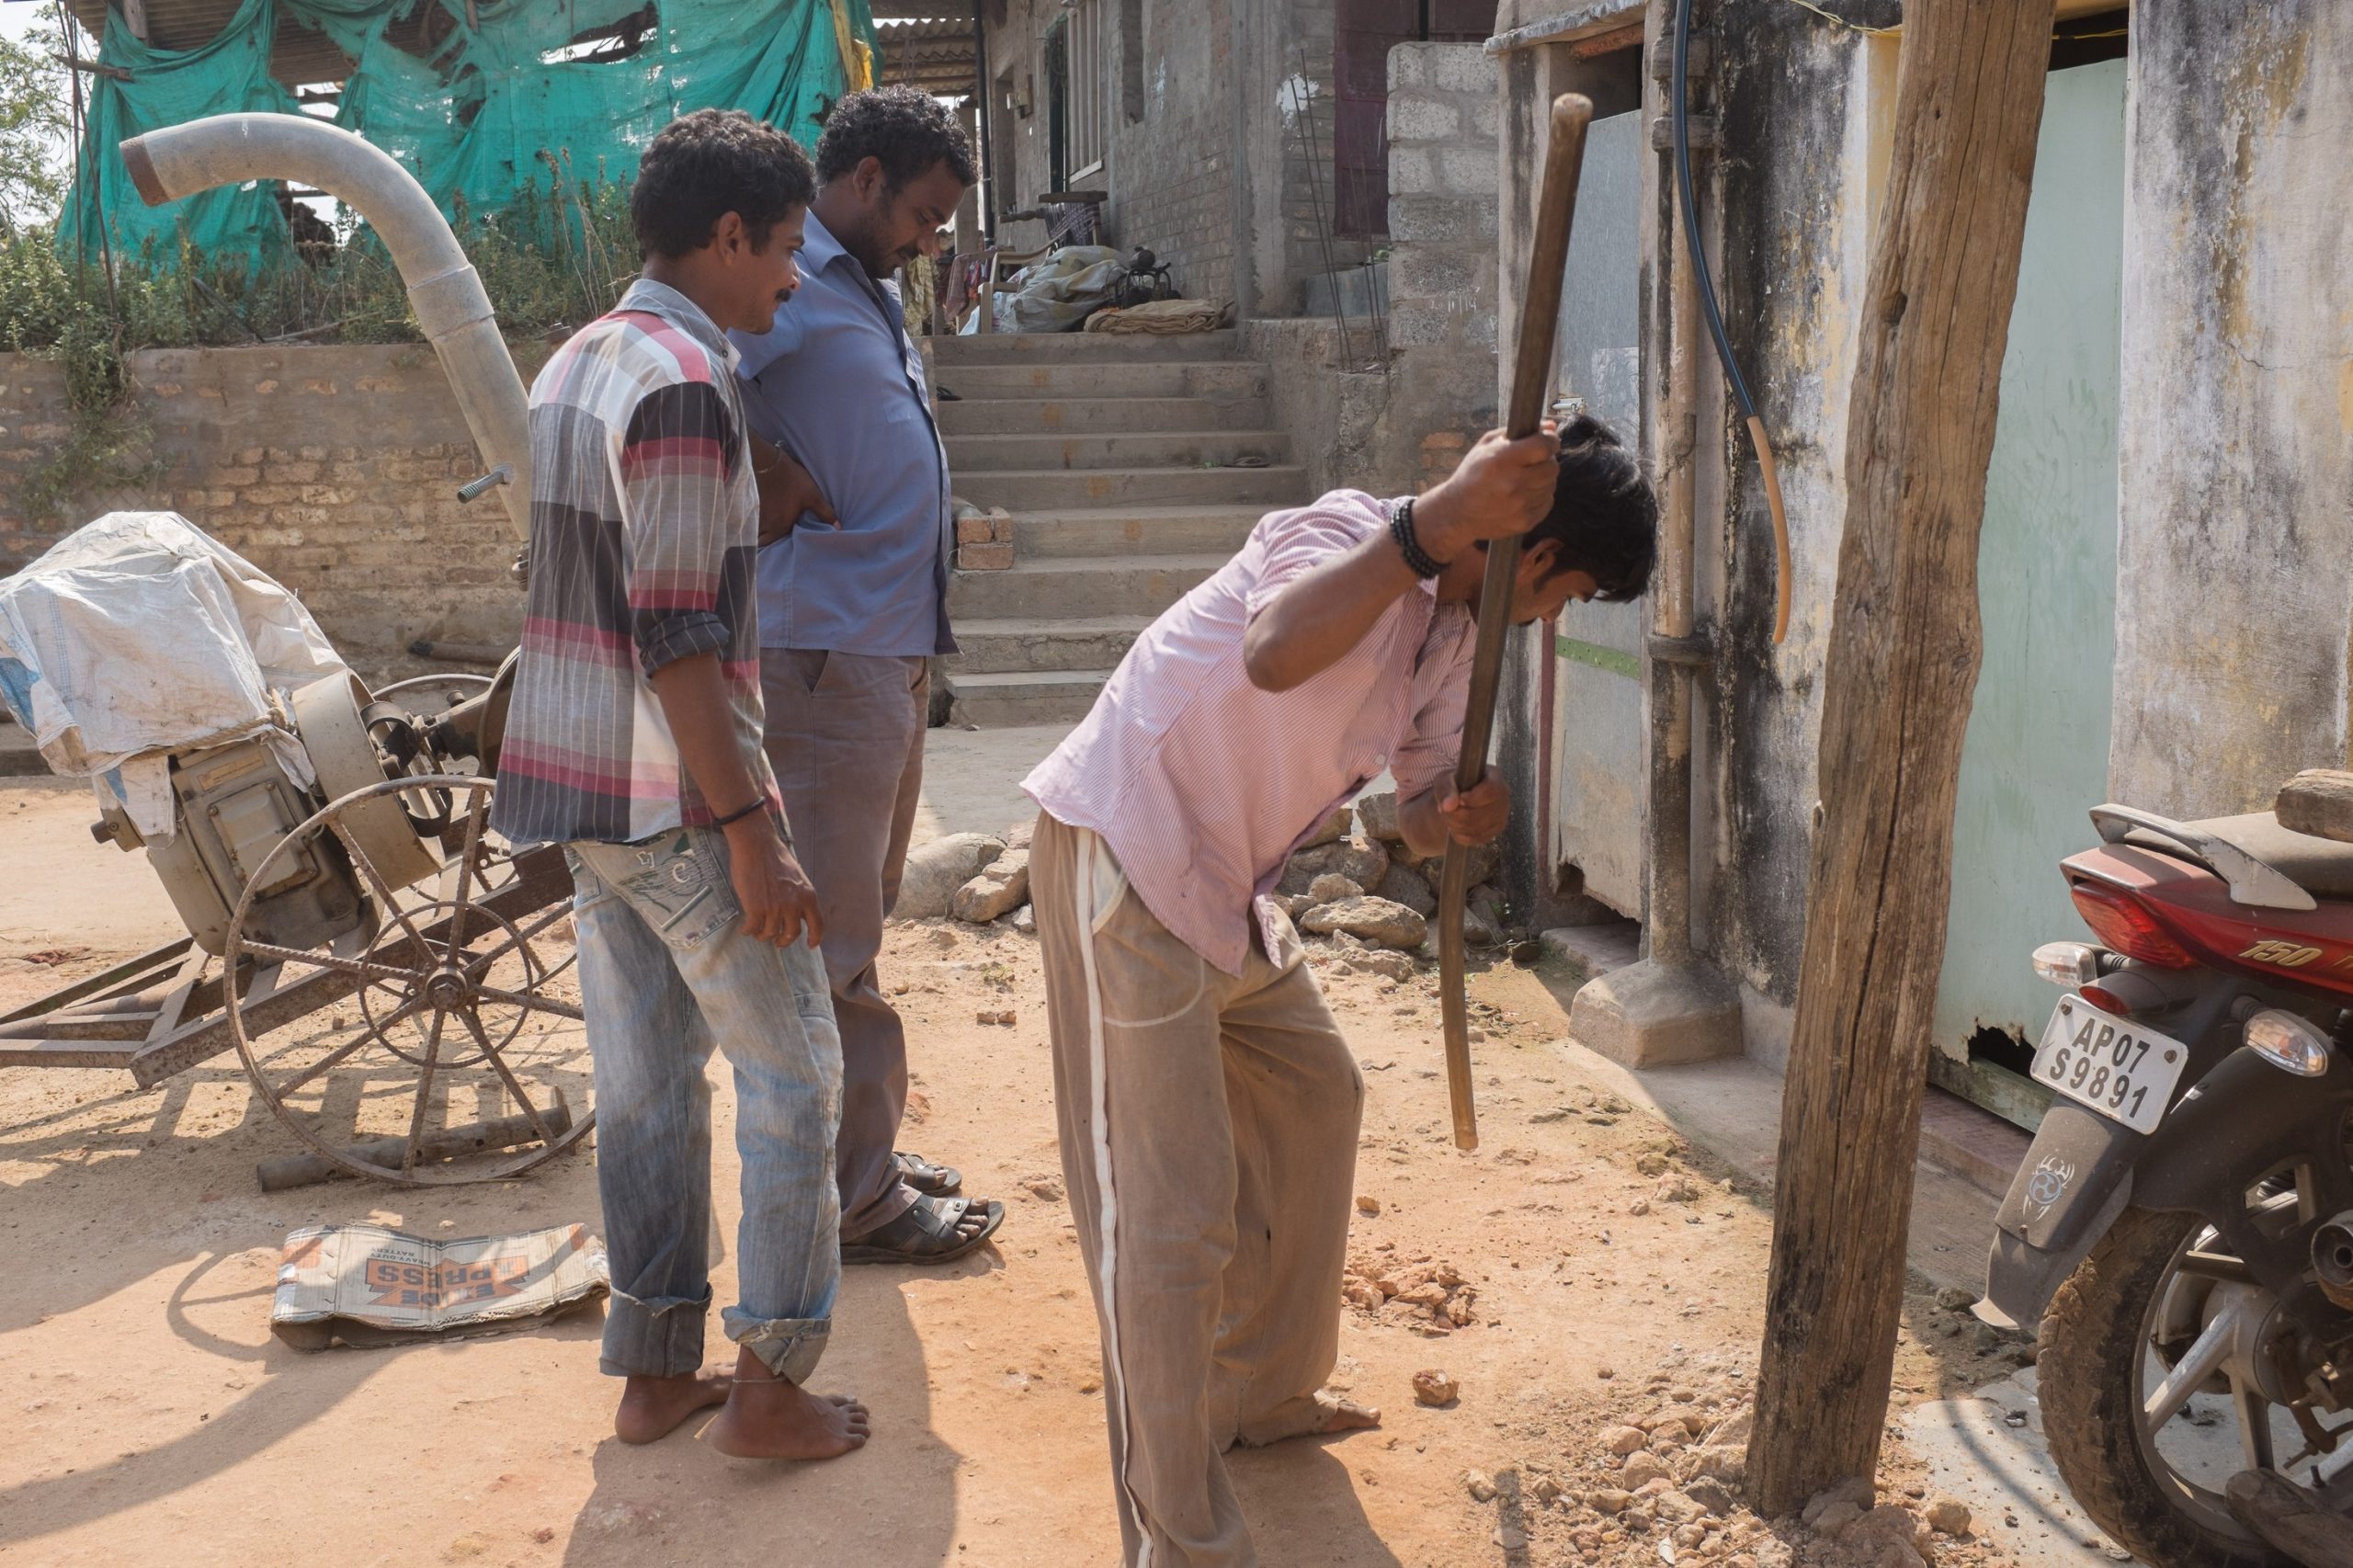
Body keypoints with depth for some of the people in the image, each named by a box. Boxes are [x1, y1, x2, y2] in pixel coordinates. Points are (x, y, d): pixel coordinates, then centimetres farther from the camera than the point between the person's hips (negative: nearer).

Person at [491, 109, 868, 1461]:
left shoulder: (574, 365, 12)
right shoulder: (684, 383, -17)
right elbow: (677, 637, -22)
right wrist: (750, 830, -21)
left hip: (577, 783, 9)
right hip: (675, 796, -9)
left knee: (646, 1077, 13)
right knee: (792, 1068, 3)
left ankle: (658, 1371, 21)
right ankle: (770, 1385, 8)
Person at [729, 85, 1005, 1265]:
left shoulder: (866, 290, 19)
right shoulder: (782, 277, -11)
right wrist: (777, 481, -16)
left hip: (893, 646, 10)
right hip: (826, 648, -10)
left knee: (855, 915, 17)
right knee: (832, 933, -3)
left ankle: (862, 1154, 29)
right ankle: (860, 1200, 5)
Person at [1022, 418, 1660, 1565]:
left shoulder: (1456, 626, 9)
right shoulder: (1354, 535, -21)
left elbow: (1418, 802, 11)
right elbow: (1274, 654, -44)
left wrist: (1455, 816, -12)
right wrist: (1438, 521, -49)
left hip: (1225, 884, 10)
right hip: (1124, 853, -10)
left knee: (1313, 1096, 23)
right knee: (1171, 1205, -10)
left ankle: (1261, 1393, 40)